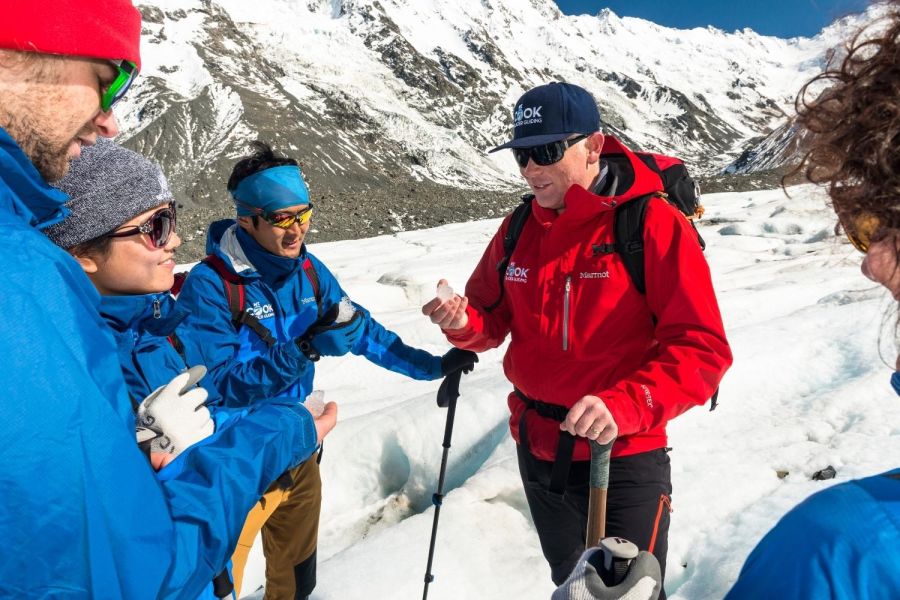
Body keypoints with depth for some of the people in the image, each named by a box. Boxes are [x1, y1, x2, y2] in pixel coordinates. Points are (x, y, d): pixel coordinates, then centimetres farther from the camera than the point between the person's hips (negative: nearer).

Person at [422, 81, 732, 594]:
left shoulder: (653, 223, -16)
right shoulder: (519, 229, 1)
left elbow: (702, 349, -19)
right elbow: (494, 322, 9)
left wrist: (626, 407, -33)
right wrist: (463, 321, -14)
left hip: (624, 457, -6)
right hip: (538, 451, 6)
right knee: (571, 583, 29)